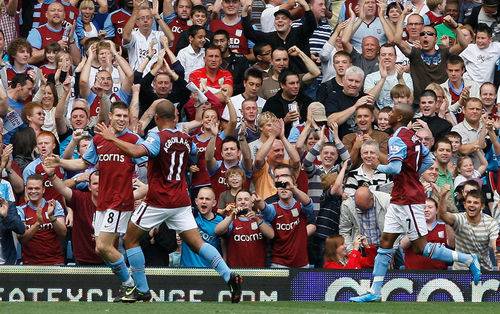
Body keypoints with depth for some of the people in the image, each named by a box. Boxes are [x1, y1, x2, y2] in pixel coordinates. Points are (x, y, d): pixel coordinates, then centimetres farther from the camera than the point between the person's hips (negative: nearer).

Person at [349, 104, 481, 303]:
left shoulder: (397, 139, -17)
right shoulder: (412, 136, 10)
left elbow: (395, 168, -28)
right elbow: (428, 160, 19)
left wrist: (379, 167, -9)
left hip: (408, 200, -10)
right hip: (399, 199, 10)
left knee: (421, 247, -5)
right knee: (385, 243, 7)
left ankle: (468, 260, 3)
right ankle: (375, 292, 7)